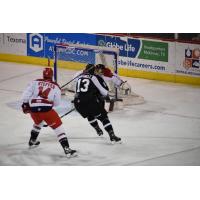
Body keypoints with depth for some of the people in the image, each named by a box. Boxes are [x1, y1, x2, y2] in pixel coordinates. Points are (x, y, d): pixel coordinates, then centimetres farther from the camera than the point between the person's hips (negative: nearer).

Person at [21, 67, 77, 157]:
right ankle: (67, 149, -11)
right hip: (46, 109, -4)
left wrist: (25, 104, 11)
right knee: (58, 127, 1)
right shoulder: (55, 86, 10)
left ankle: (32, 141, 49)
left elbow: (27, 93, 4)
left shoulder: (35, 82, 13)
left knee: (38, 122, 37)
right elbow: (57, 102, 14)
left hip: (33, 109, 4)